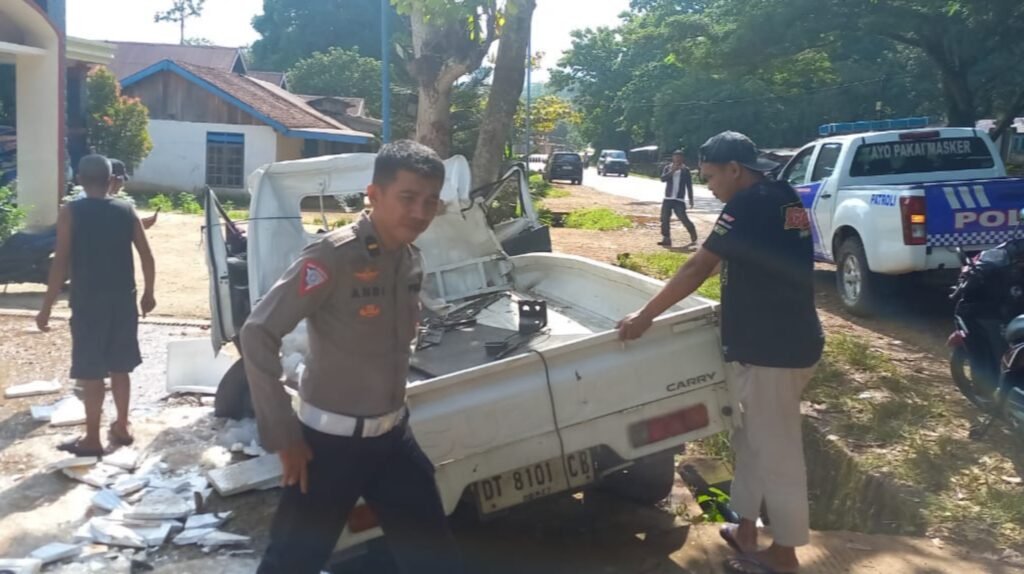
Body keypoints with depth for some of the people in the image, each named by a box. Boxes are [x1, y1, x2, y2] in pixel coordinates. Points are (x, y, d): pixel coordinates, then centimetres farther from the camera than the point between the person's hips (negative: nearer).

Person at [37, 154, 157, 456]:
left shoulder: (70, 212, -7)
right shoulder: (126, 210, 3)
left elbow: (61, 262, -11)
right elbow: (147, 257, 3)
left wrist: (46, 307, -6)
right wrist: (148, 293, 16)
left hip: (88, 301, -4)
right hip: (123, 299, 4)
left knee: (91, 372, 3)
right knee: (120, 367, 16)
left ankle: (92, 439, 8)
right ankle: (122, 426, 26)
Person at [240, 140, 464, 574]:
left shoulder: (411, 260, 2)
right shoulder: (333, 256, -20)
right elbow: (257, 334, -21)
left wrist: (392, 407, 16)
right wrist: (282, 435, -19)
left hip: (392, 436, 7)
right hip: (330, 440, -6)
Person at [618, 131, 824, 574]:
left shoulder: (748, 205, -16)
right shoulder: (786, 200, 12)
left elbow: (696, 270, -16)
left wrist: (644, 317, -10)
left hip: (769, 351, -10)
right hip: (791, 340, 10)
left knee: (776, 453, 2)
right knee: (751, 440, 19)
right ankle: (746, 531, 30)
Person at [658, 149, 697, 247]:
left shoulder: (685, 170, 2)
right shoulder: (668, 168, 7)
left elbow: (689, 186, 4)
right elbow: (663, 178, -11)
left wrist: (691, 200, 1)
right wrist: (672, 171, -22)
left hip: (679, 200, -3)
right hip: (667, 199, 3)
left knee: (684, 219, -9)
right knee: (664, 219, -1)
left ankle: (693, 237, 12)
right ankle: (666, 239, 7)